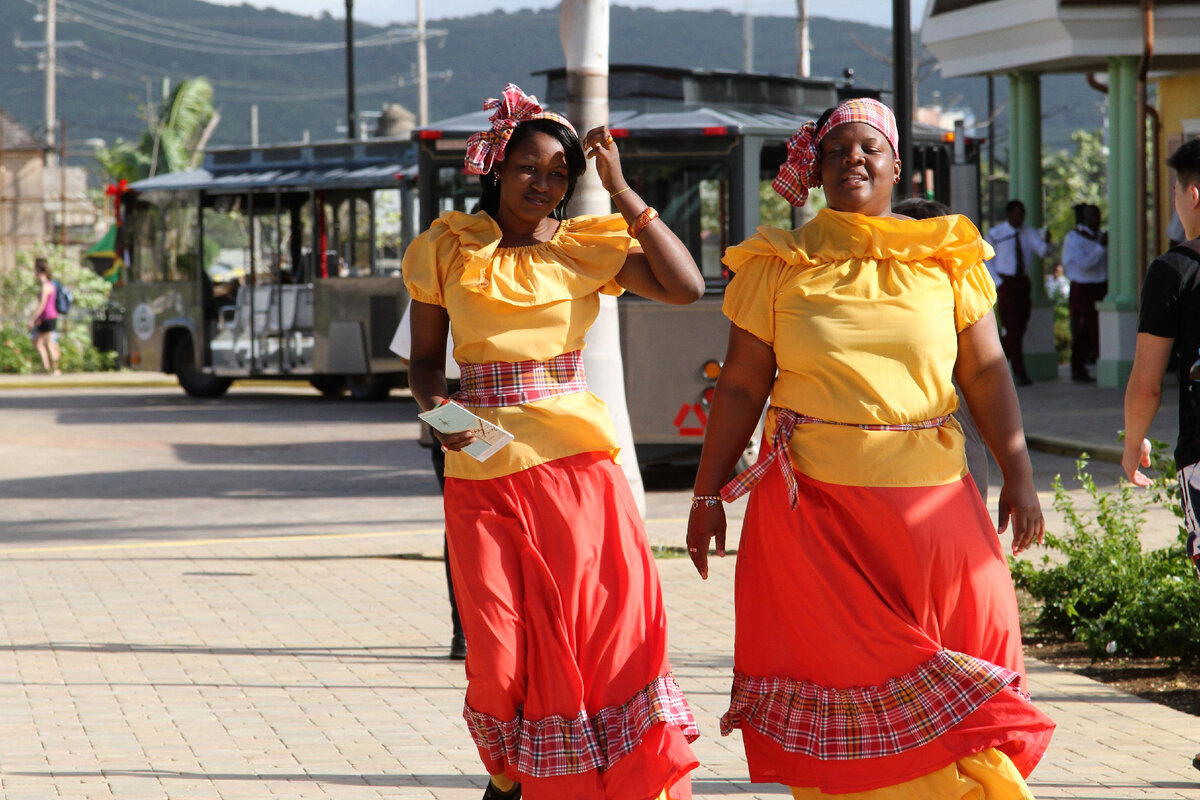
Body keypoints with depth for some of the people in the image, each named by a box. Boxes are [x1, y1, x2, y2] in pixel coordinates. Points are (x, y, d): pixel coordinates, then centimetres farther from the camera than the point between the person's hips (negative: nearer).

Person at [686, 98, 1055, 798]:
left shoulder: (946, 257, 8)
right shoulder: (779, 265, 6)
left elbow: (987, 372, 6)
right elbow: (742, 385, 6)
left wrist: (1018, 472, -4)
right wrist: (708, 493, 4)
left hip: (927, 498, 1)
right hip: (813, 502, -1)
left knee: (962, 672, -1)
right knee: (836, 670, -2)